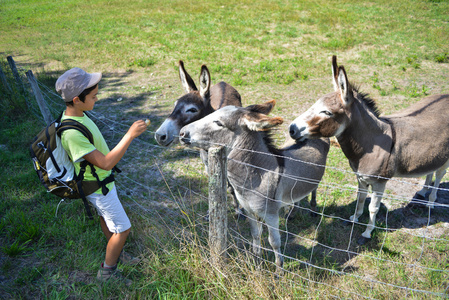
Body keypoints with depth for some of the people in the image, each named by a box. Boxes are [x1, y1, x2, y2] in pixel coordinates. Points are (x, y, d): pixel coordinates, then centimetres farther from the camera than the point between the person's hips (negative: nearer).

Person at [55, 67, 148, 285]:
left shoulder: (76, 114, -7)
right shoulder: (72, 133, -37)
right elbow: (105, 163, -36)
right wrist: (129, 136, -38)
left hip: (101, 179, 9)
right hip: (98, 187, -9)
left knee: (105, 217, 27)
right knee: (123, 228, 4)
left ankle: (115, 252, 50)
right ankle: (107, 271, 24)